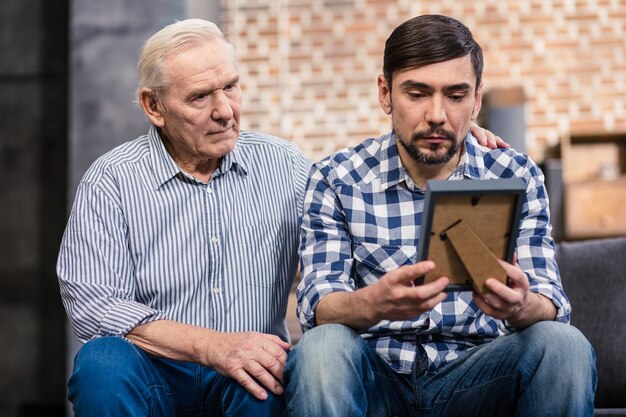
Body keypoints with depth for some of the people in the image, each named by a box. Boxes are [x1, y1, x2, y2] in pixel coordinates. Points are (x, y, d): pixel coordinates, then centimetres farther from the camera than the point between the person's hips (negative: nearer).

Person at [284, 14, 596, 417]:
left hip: (474, 378, 2)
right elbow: (318, 305, -11)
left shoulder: (517, 178, 1)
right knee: (322, 347, -33)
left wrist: (521, 306, -32)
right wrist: (374, 304, -36)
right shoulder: (335, 180, -3)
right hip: (376, 376, -1)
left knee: (564, 344, -26)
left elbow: (551, 306, -6)